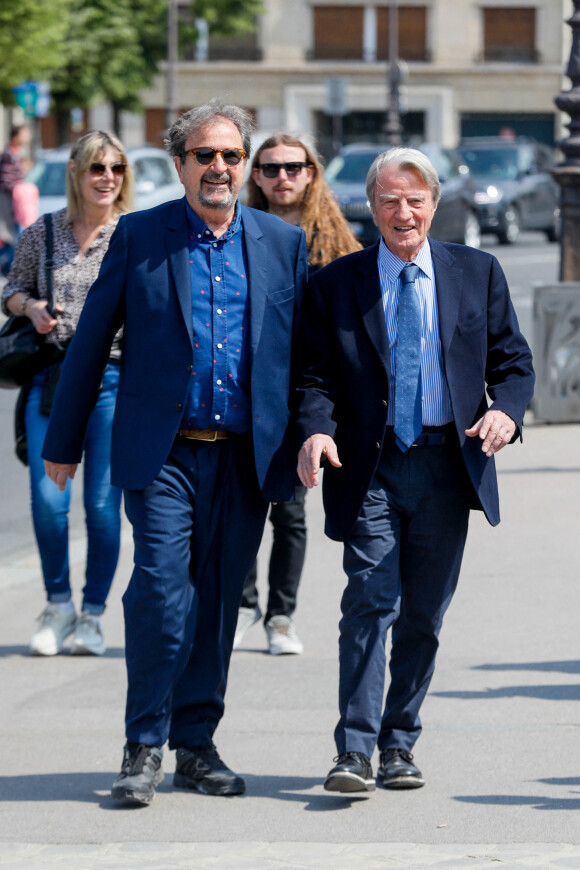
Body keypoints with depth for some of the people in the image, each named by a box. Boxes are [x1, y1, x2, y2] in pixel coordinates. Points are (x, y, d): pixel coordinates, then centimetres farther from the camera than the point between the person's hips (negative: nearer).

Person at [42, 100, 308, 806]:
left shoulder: (283, 244, 8)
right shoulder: (139, 237, 2)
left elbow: (305, 349, 12)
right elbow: (91, 342, 5)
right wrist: (63, 441, 6)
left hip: (246, 456, 3)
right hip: (162, 451, -2)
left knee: (217, 600, 7)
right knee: (162, 588, -13)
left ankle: (196, 745, 17)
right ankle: (144, 748, -2)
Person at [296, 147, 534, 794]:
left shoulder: (478, 273, 8)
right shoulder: (334, 285, 4)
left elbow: (512, 359, 9)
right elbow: (315, 374, 3)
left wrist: (506, 409, -12)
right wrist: (315, 430, -17)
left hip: (448, 466, 2)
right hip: (370, 468, -2)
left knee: (424, 614, 8)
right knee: (371, 602, -13)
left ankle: (398, 746, 19)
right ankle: (354, 751, -13)